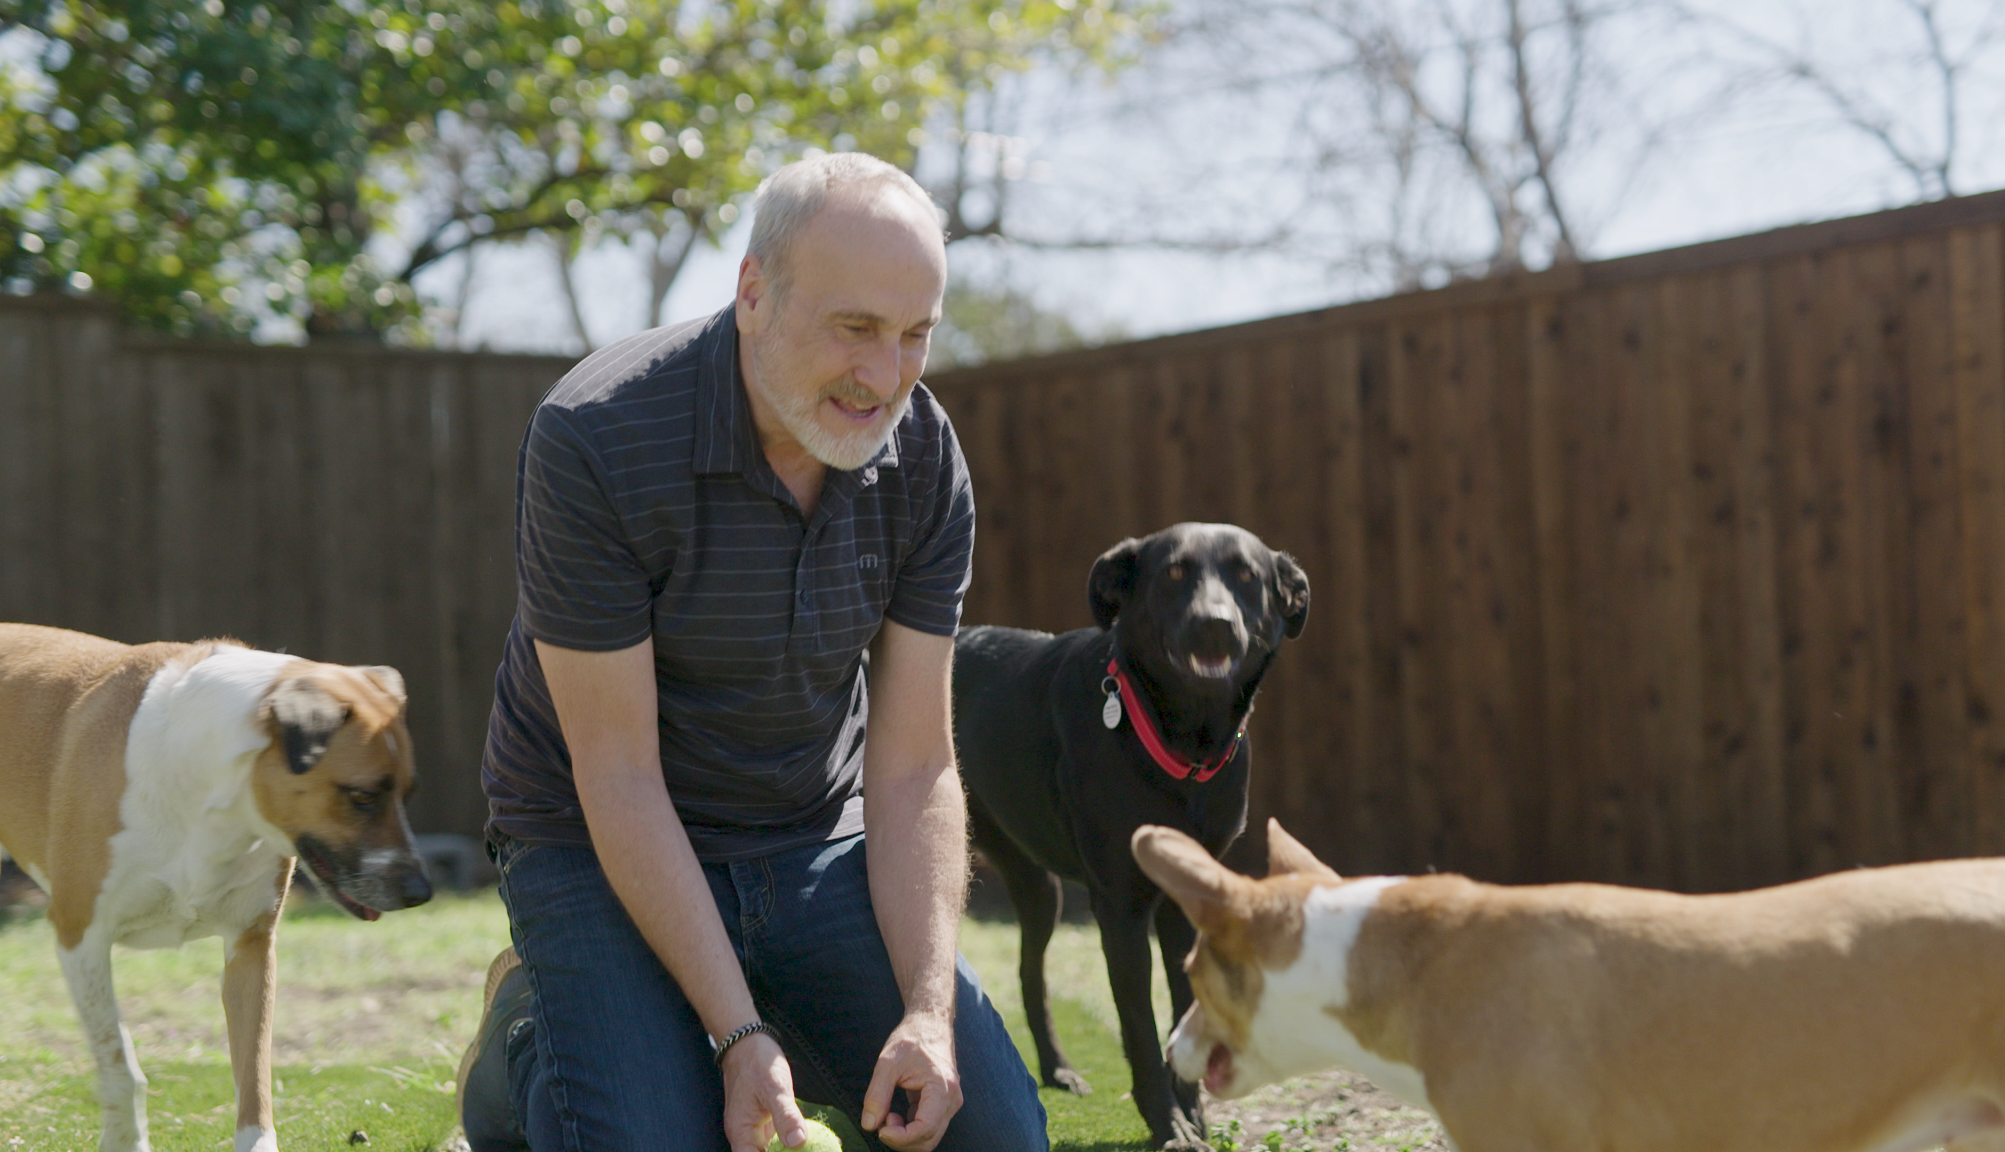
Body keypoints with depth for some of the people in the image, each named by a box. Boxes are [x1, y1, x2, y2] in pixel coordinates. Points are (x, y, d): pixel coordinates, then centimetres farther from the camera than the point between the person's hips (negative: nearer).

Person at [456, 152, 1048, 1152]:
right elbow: (619, 778, -23)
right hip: (601, 846, -4)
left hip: (814, 842, 4)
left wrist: (929, 1010, -21)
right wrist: (738, 1035, -26)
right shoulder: (595, 441, -26)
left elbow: (913, 768, -8)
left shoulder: (925, 461, -11)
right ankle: (528, 1038, 9)